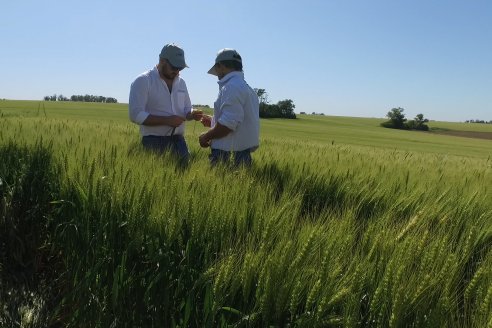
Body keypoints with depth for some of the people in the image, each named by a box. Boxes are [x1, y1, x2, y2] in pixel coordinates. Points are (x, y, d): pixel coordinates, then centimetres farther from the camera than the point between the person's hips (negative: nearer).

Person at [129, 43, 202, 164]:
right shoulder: (143, 81, -6)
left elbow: (186, 109, 21)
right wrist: (167, 120, -19)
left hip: (178, 140, 5)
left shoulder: (181, 82, 12)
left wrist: (192, 114, -4)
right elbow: (136, 115, -14)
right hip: (154, 142, -5)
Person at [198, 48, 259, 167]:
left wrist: (206, 136, -8)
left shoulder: (231, 87, -13)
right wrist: (213, 121, 24)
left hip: (227, 154, -9)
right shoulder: (246, 88, 18)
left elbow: (228, 124, -22)